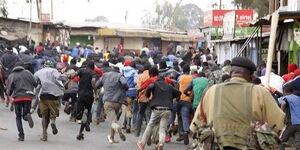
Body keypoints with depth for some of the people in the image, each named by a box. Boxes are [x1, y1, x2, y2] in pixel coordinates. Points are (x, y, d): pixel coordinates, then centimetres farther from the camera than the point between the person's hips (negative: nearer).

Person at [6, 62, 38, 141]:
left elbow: (9, 89, -2)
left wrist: (9, 93, 19)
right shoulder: (27, 73, 8)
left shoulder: (11, 76, 6)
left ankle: (21, 135, 0)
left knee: (18, 117, 13)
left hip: (17, 98, -1)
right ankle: (27, 116, -24)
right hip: (28, 97, 1)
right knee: (25, 116, 15)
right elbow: (35, 83, 0)